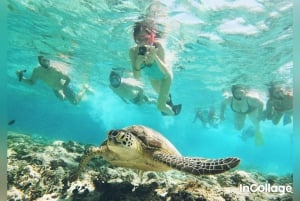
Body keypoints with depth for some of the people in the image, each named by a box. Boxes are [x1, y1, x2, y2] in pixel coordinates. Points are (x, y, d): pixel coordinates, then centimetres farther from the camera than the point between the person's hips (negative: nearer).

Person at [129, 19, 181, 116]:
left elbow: (165, 71, -39)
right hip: (153, 78, 4)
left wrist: (155, 57, -53)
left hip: (165, 76, -3)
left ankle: (173, 113, 32)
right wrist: (137, 64, -48)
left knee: (161, 106, -4)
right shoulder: (133, 51, -32)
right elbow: (137, 77, -29)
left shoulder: (158, 46, -38)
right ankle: (168, 97, 71)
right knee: (162, 94, 32)